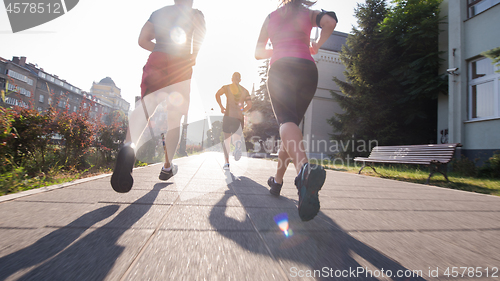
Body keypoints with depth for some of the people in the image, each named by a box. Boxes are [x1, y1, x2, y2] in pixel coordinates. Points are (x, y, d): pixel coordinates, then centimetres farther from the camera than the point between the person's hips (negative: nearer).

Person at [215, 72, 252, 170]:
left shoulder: (227, 87, 9)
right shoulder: (245, 91, 13)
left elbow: (217, 94, -8)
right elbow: (249, 105, 3)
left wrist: (221, 107, 0)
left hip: (228, 115, -1)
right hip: (239, 117, 1)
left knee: (227, 140, 7)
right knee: (238, 137, 7)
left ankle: (226, 162, -3)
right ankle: (238, 143, -33)